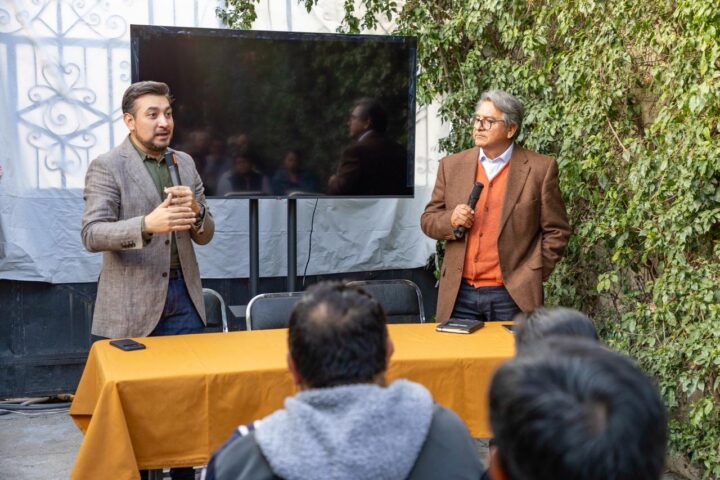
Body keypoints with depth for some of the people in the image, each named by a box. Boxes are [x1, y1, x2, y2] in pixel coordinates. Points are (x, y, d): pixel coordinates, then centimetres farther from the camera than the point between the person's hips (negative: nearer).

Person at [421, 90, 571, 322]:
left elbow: (556, 231, 1)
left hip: (512, 295, -3)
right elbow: (428, 219, 12)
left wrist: (533, 276, -5)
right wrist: (451, 220, -9)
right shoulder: (451, 166, 8)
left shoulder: (539, 169, -2)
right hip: (460, 293, 3)